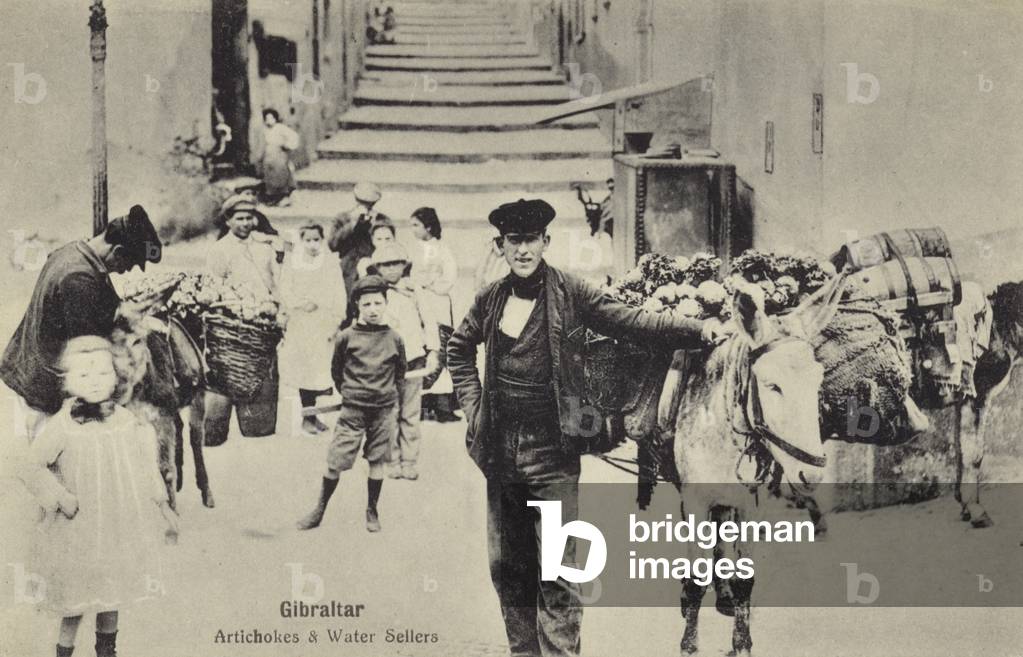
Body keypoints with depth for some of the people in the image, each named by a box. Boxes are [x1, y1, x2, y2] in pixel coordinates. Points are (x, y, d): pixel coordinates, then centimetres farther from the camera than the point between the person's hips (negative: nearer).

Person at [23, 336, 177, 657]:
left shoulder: (128, 423, -2)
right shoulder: (61, 426, -14)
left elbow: (145, 469, 9)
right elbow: (35, 468, -6)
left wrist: (164, 508, 11)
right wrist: (59, 496, -17)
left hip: (119, 529, 4)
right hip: (78, 531, -3)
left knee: (112, 594, 15)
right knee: (77, 600, 2)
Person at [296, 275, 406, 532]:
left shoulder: (394, 339, 2)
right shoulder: (346, 337, -3)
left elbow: (400, 373, 14)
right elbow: (336, 370, 11)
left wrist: (393, 399, 10)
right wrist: (349, 392, 9)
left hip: (384, 408, 1)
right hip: (352, 408, -1)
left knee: (378, 460, 7)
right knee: (335, 461, -1)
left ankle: (372, 511, 22)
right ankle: (319, 510, 13)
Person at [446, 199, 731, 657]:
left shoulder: (569, 293, -4)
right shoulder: (490, 298, 7)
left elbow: (631, 322, -10)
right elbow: (458, 351, 24)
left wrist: (696, 328, -23)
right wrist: (472, 406, 14)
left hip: (552, 452, -4)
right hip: (501, 449, 4)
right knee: (506, 565, 12)